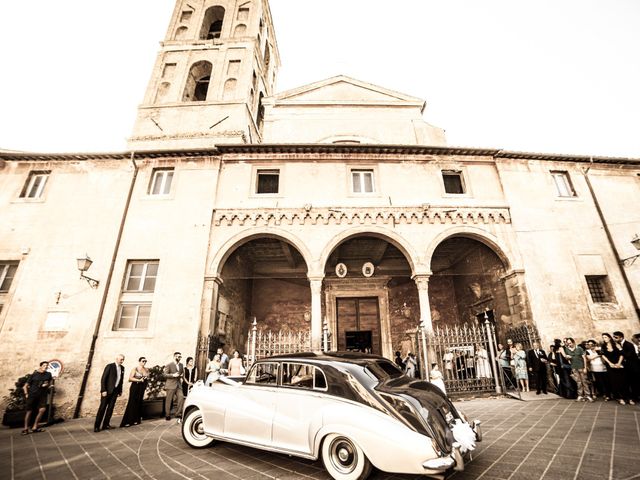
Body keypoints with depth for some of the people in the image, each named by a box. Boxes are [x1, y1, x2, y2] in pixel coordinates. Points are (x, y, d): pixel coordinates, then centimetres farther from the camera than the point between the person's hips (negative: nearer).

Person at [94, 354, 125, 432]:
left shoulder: (122, 368, 7)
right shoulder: (109, 366, -12)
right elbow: (103, 379, -12)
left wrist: (120, 390, 12)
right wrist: (103, 390, -16)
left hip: (115, 391, 6)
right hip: (107, 390, -5)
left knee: (110, 408, 7)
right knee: (102, 407, -1)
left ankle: (105, 425, 15)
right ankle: (96, 426, 9)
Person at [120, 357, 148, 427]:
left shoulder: (146, 370, 8)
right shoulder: (135, 368, -7)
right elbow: (130, 378, -13)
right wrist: (139, 380, -20)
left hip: (142, 388, 5)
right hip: (135, 387, -5)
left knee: (139, 403, 6)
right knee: (132, 403, -5)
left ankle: (136, 420, 14)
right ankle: (127, 421, 1)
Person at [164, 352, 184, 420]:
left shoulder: (181, 365, 14)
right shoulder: (169, 365, -4)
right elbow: (165, 374, -8)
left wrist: (182, 375, -2)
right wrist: (173, 375, -21)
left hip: (178, 384, 5)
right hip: (171, 384, -5)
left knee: (181, 397, -7)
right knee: (168, 400, 2)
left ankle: (178, 413, 4)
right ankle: (167, 415, 18)